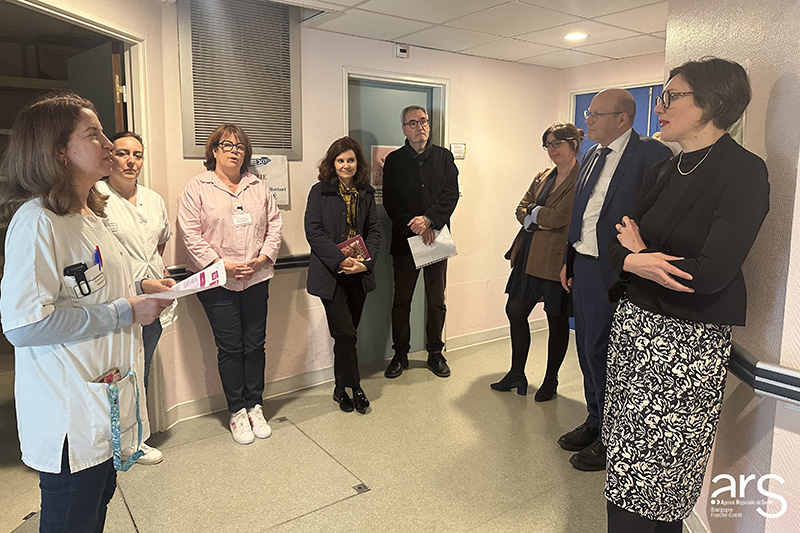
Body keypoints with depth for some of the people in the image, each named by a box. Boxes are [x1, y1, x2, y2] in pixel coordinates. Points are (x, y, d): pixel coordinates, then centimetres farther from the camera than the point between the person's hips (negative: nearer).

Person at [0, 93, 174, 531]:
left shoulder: (87, 213, 11)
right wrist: (125, 312, -22)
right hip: (70, 416, -9)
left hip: (105, 396, 9)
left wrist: (138, 288, 5)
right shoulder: (37, 220, -20)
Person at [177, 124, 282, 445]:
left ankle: (255, 407, 22)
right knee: (230, 347, 2)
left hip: (256, 278, 3)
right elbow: (191, 233, -6)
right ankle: (237, 412, 17)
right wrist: (222, 265, -13)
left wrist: (263, 257, -4)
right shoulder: (198, 187, 0)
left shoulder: (258, 187, 13)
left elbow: (273, 225, 11)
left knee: (255, 344, 8)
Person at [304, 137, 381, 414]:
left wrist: (366, 261, -10)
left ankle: (341, 389, 25)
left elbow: (374, 230, 7)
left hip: (358, 274, 4)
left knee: (347, 334, 10)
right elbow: (313, 232, -9)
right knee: (345, 333, -9)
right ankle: (354, 388, 8)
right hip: (330, 274, -4)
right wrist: (341, 259, -19)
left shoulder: (366, 193, 10)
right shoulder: (320, 192, -2)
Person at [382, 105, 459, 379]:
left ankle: (435, 353, 22)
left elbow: (451, 194, -3)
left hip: (436, 237, 1)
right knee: (401, 300, 5)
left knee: (437, 300, 8)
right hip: (404, 239, 0)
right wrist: (414, 226, -15)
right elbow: (390, 202, -2)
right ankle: (400, 354, 19)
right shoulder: (394, 160, 6)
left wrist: (429, 219, -18)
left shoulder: (444, 156, 7)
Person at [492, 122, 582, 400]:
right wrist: (541, 221, -10)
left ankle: (550, 381, 24)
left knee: (557, 321, 8)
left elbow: (558, 216, -20)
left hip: (557, 260, -7)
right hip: (529, 256, 8)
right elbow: (521, 210, 9)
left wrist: (533, 212, -4)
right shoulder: (543, 176, 14)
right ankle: (516, 375, 26)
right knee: (515, 311, 10)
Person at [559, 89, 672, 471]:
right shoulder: (593, 155, 14)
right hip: (582, 266, 8)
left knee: (600, 351, -1)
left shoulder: (650, 154, -12)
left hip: (614, 271, -8)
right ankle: (596, 422, 35)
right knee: (587, 348, 16)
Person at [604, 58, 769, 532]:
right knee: (626, 464, 14)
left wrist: (639, 255, -6)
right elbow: (621, 243, 9)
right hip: (634, 324, 7)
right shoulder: (664, 172, 11)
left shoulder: (744, 172, -11)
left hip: (688, 338, -6)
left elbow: (712, 273, -20)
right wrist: (633, 260, -14)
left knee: (656, 475, 4)